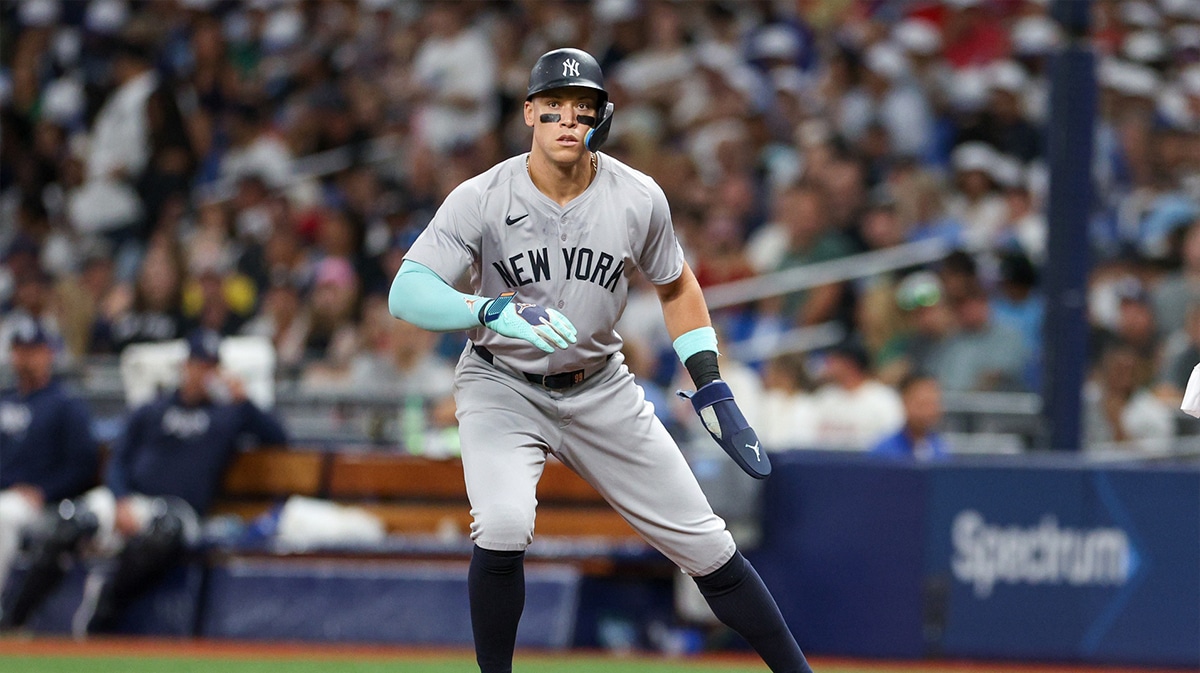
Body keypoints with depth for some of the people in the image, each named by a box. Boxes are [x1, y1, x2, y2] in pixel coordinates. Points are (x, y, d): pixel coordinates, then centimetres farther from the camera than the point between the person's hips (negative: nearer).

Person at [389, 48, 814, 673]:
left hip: (599, 389, 3)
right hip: (503, 388, -3)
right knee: (503, 528, -29)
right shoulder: (482, 199, -19)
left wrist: (711, 386, 1)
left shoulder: (639, 199, -10)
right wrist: (493, 310, -45)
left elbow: (676, 287, 9)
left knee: (705, 545, 2)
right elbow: (406, 292, -28)